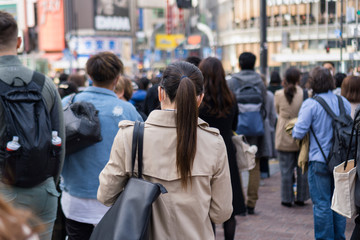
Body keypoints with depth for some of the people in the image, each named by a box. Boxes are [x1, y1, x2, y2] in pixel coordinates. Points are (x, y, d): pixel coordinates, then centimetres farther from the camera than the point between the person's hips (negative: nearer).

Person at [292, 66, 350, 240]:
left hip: (319, 160, -5)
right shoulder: (344, 102, 3)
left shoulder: (310, 104, -13)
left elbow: (299, 133, -16)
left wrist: (294, 131, 6)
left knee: (322, 204, 3)